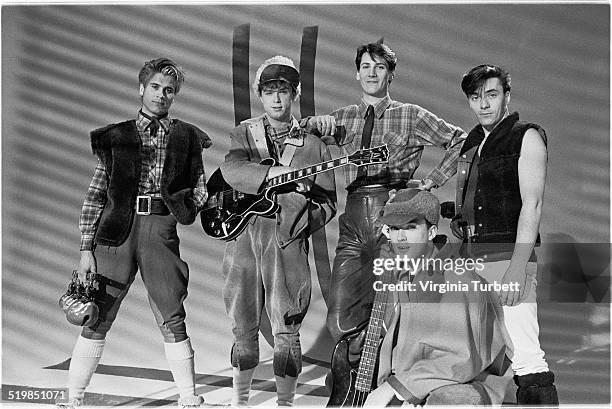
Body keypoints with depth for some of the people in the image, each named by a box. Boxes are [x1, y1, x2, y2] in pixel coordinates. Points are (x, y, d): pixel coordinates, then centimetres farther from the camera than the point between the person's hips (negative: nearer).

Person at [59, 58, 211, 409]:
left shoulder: (186, 137, 12)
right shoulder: (116, 136, 11)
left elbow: (200, 187, 16)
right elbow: (95, 195, 8)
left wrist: (186, 206, -7)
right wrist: (86, 248, 2)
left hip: (161, 228, 0)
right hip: (116, 231, 0)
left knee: (172, 320, 0)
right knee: (96, 319, -1)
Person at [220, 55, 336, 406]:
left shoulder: (313, 144, 8)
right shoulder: (244, 133, 9)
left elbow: (328, 202, 8)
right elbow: (232, 170, -11)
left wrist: (305, 221, -11)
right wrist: (279, 174, -22)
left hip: (288, 242, -1)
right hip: (243, 237, 1)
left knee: (287, 330, -2)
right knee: (244, 328, 9)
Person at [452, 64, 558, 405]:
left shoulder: (527, 137, -2)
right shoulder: (473, 141, 20)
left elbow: (532, 205, -12)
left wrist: (517, 269, -20)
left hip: (509, 258, -7)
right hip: (471, 259, 7)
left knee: (526, 359, -16)